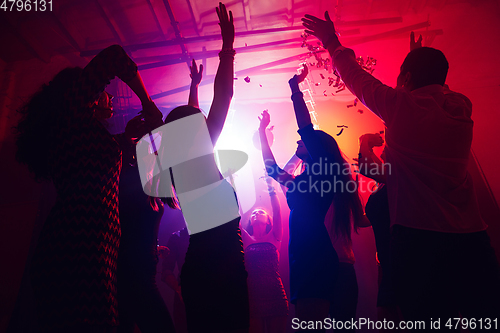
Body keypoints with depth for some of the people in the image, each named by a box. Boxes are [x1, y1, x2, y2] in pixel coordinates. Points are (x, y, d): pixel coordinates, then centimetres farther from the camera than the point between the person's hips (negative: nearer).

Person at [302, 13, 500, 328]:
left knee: (430, 318, 5)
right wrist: (419, 57, 48)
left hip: (418, 239, -5)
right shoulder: (461, 108, 8)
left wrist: (333, 43, 25)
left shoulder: (402, 104, -6)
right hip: (472, 239, 6)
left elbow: (357, 78, 8)